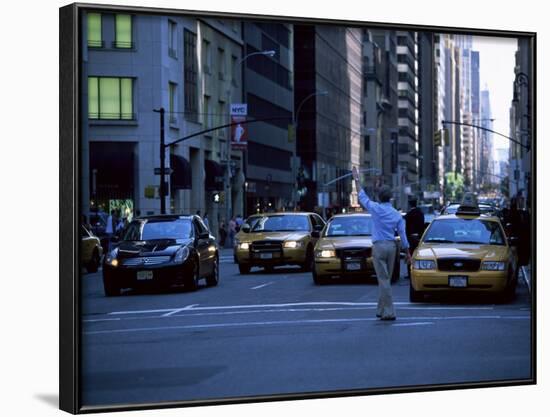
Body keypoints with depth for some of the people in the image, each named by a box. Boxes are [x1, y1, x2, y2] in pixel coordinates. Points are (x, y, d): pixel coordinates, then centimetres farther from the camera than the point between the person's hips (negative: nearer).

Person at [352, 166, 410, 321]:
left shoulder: (376, 209, -7)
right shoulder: (397, 214, 6)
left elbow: (362, 196, 7)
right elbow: (403, 235, 6)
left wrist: (357, 179, 17)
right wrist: (408, 253, 12)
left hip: (379, 246, -5)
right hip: (392, 246, 5)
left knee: (384, 280, -6)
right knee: (385, 279, 14)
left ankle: (389, 312, -9)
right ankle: (381, 309, 20)